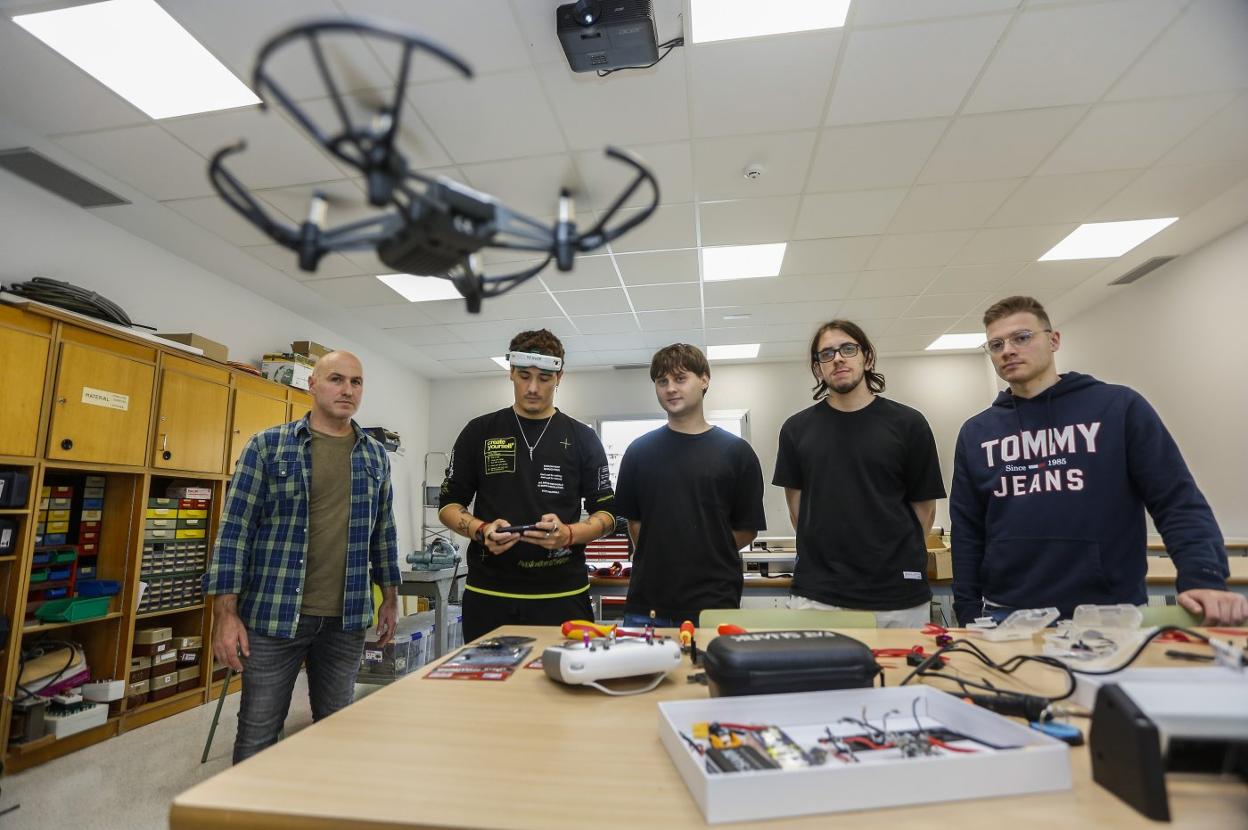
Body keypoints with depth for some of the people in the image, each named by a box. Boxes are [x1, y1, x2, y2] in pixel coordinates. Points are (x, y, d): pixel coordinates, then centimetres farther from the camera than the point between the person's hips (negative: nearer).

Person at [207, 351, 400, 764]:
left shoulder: (376, 456, 6)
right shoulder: (267, 446, -4)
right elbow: (235, 529, -6)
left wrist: (390, 597, 12)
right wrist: (225, 613, -9)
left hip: (347, 619, 3)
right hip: (273, 614, -3)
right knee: (257, 737, 9)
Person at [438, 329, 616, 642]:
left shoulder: (582, 438, 3)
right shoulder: (479, 432, 5)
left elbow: (606, 515, 3)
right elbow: (449, 504, 8)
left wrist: (568, 534, -18)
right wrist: (481, 530, -13)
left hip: (562, 596, 0)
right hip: (489, 595, 1)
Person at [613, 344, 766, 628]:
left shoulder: (736, 452, -1)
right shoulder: (640, 450, 5)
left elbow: (748, 529, 3)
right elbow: (633, 520, 9)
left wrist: (702, 557, 2)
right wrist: (657, 558, 4)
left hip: (712, 604, -1)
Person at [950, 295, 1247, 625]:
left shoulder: (1119, 407, -1)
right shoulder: (975, 433, 4)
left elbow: (1178, 502, -3)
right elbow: (967, 534, 6)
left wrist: (1203, 578, -18)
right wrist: (968, 616, 3)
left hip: (1109, 615, -1)